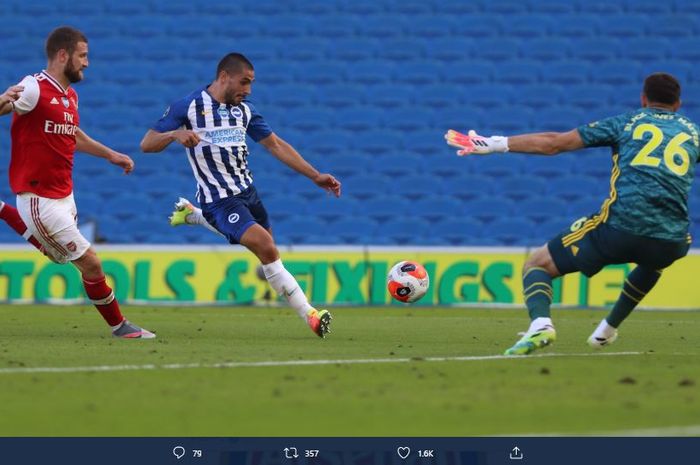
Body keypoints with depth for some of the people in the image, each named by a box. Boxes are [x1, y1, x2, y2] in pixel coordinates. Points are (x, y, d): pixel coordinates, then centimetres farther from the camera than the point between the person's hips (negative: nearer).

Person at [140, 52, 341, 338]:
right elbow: (146, 144, -10)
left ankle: (191, 214, 41)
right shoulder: (187, 107, -10)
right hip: (220, 201, -7)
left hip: (247, 192, 7)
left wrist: (315, 176, 6)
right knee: (266, 248, -25)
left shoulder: (244, 110, 6)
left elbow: (275, 145, 12)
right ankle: (309, 316, -19)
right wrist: (175, 134, -32)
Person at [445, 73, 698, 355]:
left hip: (620, 226, -3)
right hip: (671, 242, 3)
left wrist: (495, 144, 16)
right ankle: (608, 329, 37)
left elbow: (554, 143, 11)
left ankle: (540, 324, -19)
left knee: (537, 265, 11)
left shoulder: (626, 123, 15)